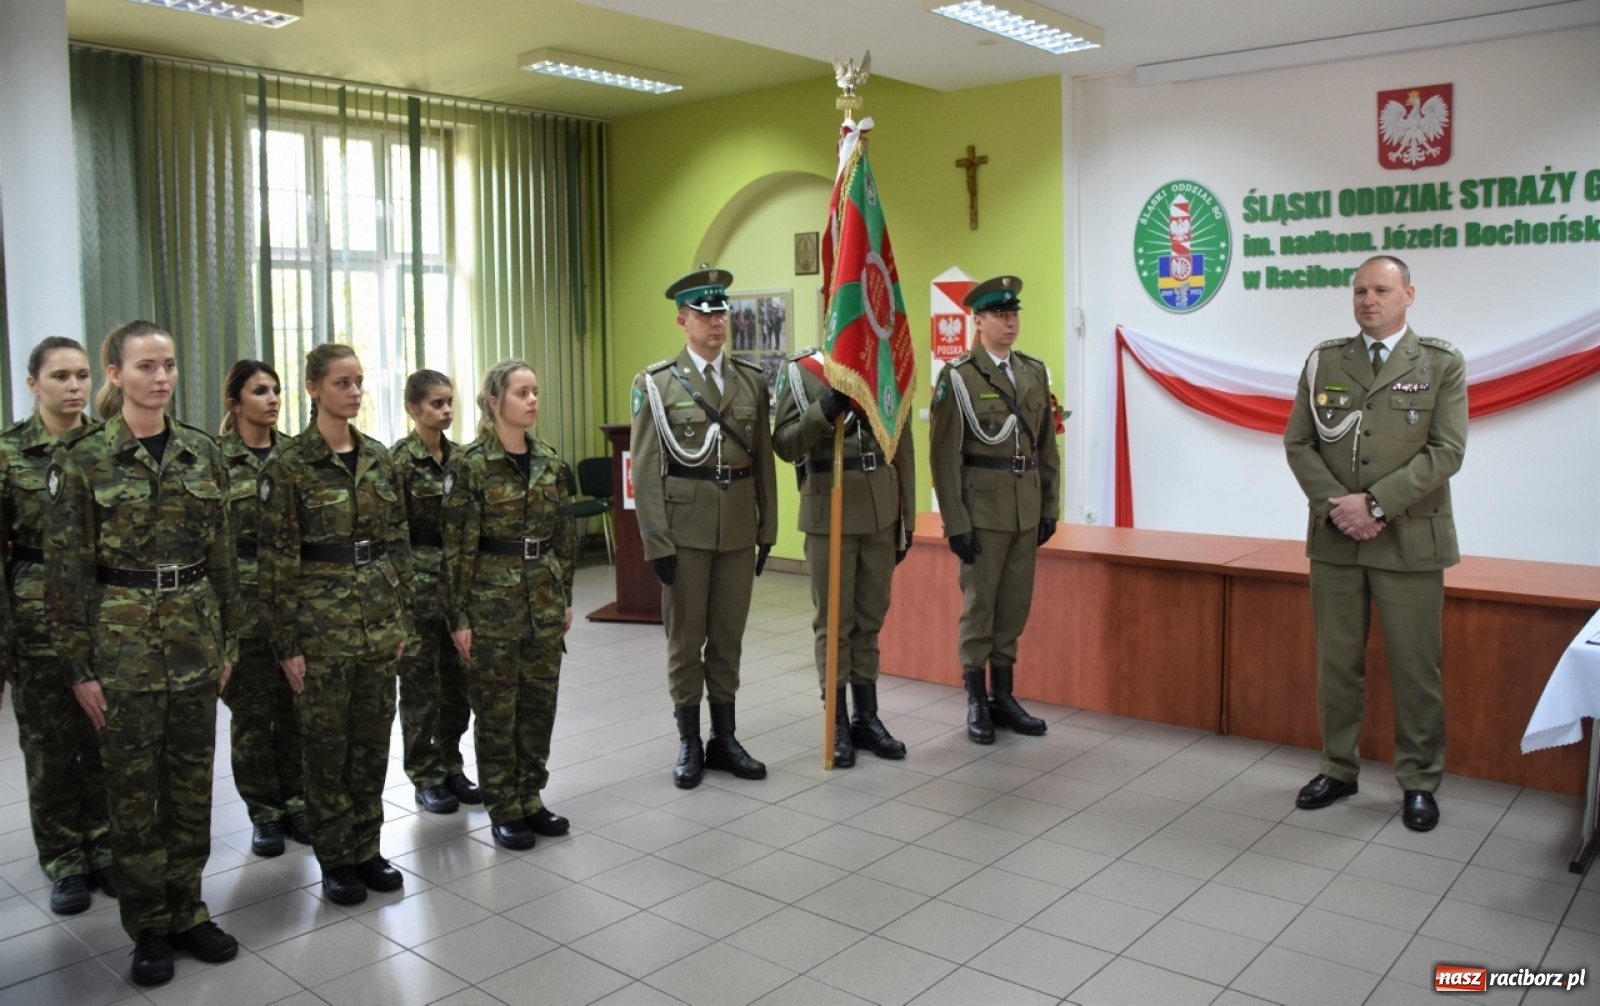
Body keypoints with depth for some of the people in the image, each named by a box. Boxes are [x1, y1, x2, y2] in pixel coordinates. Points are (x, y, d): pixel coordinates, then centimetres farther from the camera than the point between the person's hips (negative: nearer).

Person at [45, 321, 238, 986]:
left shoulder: (202, 453, 5)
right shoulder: (84, 458, -7)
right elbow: (66, 568, -6)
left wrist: (227, 641, 9)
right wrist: (81, 666, -8)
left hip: (196, 633, 4)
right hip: (123, 636, -4)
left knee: (192, 779, 11)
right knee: (133, 785, 7)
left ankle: (187, 911, 25)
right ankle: (148, 926, 21)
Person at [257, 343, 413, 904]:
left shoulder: (379, 458, 6)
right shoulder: (289, 467, -9)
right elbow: (277, 561, -9)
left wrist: (401, 617, 9)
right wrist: (287, 642, -10)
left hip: (379, 618, 5)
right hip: (321, 620, -5)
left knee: (373, 737, 11)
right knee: (327, 742, 6)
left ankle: (366, 848, 25)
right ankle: (335, 859, 20)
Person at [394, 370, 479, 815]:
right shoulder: (399, 459, -9)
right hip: (419, 582, -6)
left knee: (457, 681, 11)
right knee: (420, 684, 5)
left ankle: (451, 768, 25)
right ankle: (426, 778, 16)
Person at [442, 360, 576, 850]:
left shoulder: (549, 461, 6)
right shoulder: (471, 465, -10)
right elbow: (457, 547, -10)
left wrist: (565, 597, 11)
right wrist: (459, 617, -11)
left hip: (545, 599, 5)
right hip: (493, 601, -5)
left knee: (540, 702, 11)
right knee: (497, 708, 5)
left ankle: (530, 797, 25)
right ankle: (504, 810, 18)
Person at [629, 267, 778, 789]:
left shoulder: (752, 380, 7)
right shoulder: (655, 383, -3)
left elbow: (763, 459, 8)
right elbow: (645, 469, -6)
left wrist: (768, 528, 6)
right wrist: (656, 541, -10)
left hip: (739, 528, 3)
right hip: (685, 528, -3)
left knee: (729, 637, 11)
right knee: (685, 638, 6)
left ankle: (725, 739, 23)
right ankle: (689, 744, 19)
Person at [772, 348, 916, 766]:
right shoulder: (801, 371, -3)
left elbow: (903, 449, 9)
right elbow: (784, 445, -8)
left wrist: (906, 517, 7)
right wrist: (823, 412, -25)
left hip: (880, 514, 4)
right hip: (829, 516, -4)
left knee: (871, 619, 11)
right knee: (834, 621, 4)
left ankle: (867, 717, 23)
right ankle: (838, 725, 14)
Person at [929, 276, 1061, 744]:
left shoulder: (1035, 372, 10)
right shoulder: (958, 376, -7)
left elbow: (1047, 446, 12)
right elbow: (944, 454, -10)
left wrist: (1050, 508, 8)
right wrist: (956, 522, -13)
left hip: (1027, 508, 5)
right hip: (983, 508, -5)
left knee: (1015, 605, 11)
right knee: (979, 605, 4)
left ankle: (1003, 696, 23)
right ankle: (976, 702, 16)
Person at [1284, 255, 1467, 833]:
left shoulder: (1441, 364, 1)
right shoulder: (1324, 361, 7)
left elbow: (1446, 451, -7)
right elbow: (1298, 443, 4)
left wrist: (1375, 504, -16)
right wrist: (1335, 505, -11)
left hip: (1410, 540, -2)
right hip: (1334, 539, 2)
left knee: (1415, 669, 4)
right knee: (1337, 663, 10)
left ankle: (1419, 782, 18)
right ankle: (1338, 770, 23)